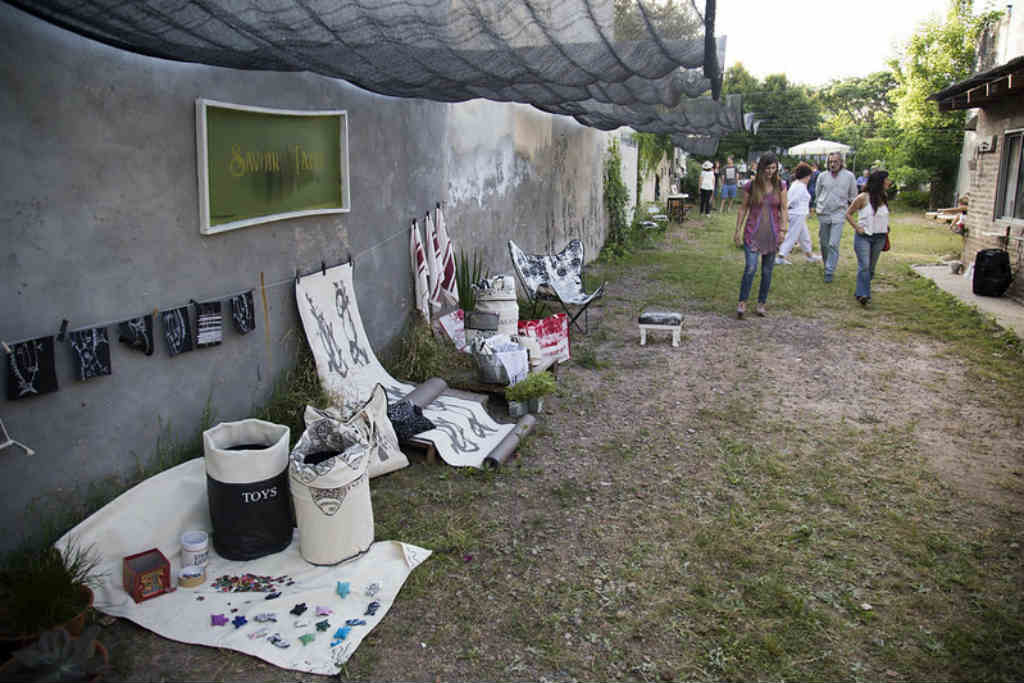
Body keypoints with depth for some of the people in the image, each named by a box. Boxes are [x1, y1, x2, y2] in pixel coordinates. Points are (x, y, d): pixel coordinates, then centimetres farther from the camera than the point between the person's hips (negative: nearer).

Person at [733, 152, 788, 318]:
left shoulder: (780, 186, 2)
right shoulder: (751, 186, -3)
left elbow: (783, 209, 4)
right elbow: (743, 209, 3)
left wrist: (783, 230, -4)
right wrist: (738, 230, 1)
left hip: (772, 233, 2)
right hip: (753, 232, -2)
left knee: (767, 271, 8)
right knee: (750, 268, -13)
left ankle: (761, 303, 20)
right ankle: (742, 303, -2)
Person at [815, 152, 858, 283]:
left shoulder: (849, 176, -2)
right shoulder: (822, 176, 2)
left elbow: (853, 196, 10)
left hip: (838, 215, -2)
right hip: (823, 214, 3)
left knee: (833, 244, -11)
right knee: (824, 244, 10)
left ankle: (830, 272, -6)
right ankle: (827, 266, 30)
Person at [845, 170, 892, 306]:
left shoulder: (884, 199, 7)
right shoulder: (863, 198, -9)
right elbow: (848, 214, -3)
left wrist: (886, 229, 8)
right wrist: (857, 228, -12)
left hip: (879, 238, 6)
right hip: (863, 236, -6)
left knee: (871, 267, 8)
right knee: (864, 266, -15)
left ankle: (860, 292, 19)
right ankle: (864, 294, -16)